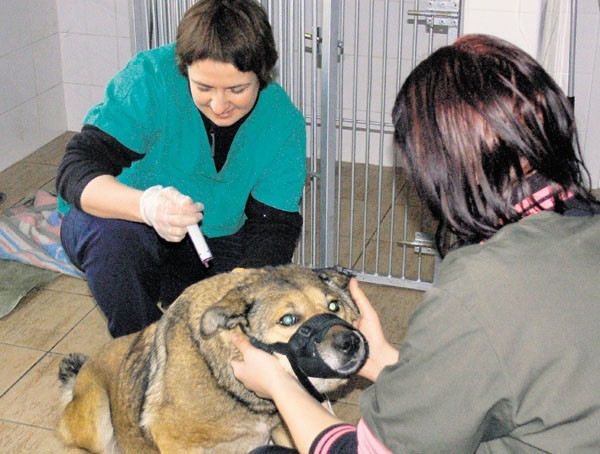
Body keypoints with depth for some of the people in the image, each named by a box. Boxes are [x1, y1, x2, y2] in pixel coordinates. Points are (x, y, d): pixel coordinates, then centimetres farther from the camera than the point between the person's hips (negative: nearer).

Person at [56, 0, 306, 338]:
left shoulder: (284, 122, -14)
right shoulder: (151, 78, -25)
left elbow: (274, 225, -13)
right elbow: (76, 170, -31)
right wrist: (147, 205, -52)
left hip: (216, 243, 3)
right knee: (110, 235, -36)